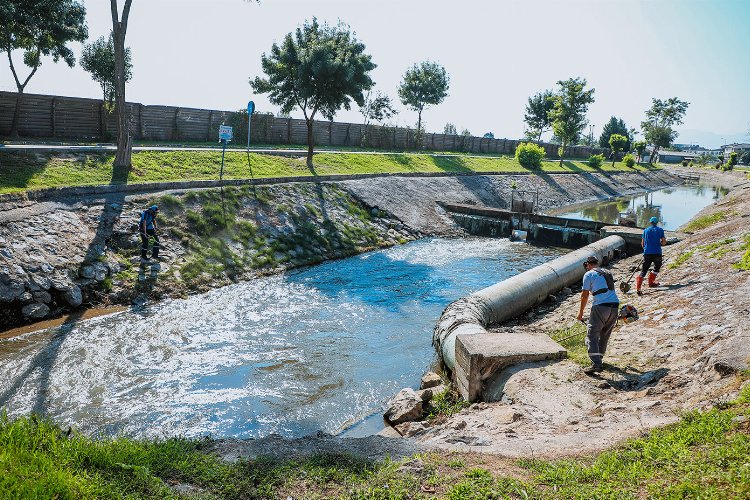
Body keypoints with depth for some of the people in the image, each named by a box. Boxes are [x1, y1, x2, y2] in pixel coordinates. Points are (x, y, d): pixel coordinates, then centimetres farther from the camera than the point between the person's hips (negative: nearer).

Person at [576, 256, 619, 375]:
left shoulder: (589, 274, 3)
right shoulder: (608, 273, 23)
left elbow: (585, 295, 2)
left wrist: (581, 312, 11)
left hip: (600, 307, -7)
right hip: (615, 306, 7)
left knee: (592, 336, -5)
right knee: (605, 335, 21)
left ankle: (596, 364, -17)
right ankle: (599, 358, 34)